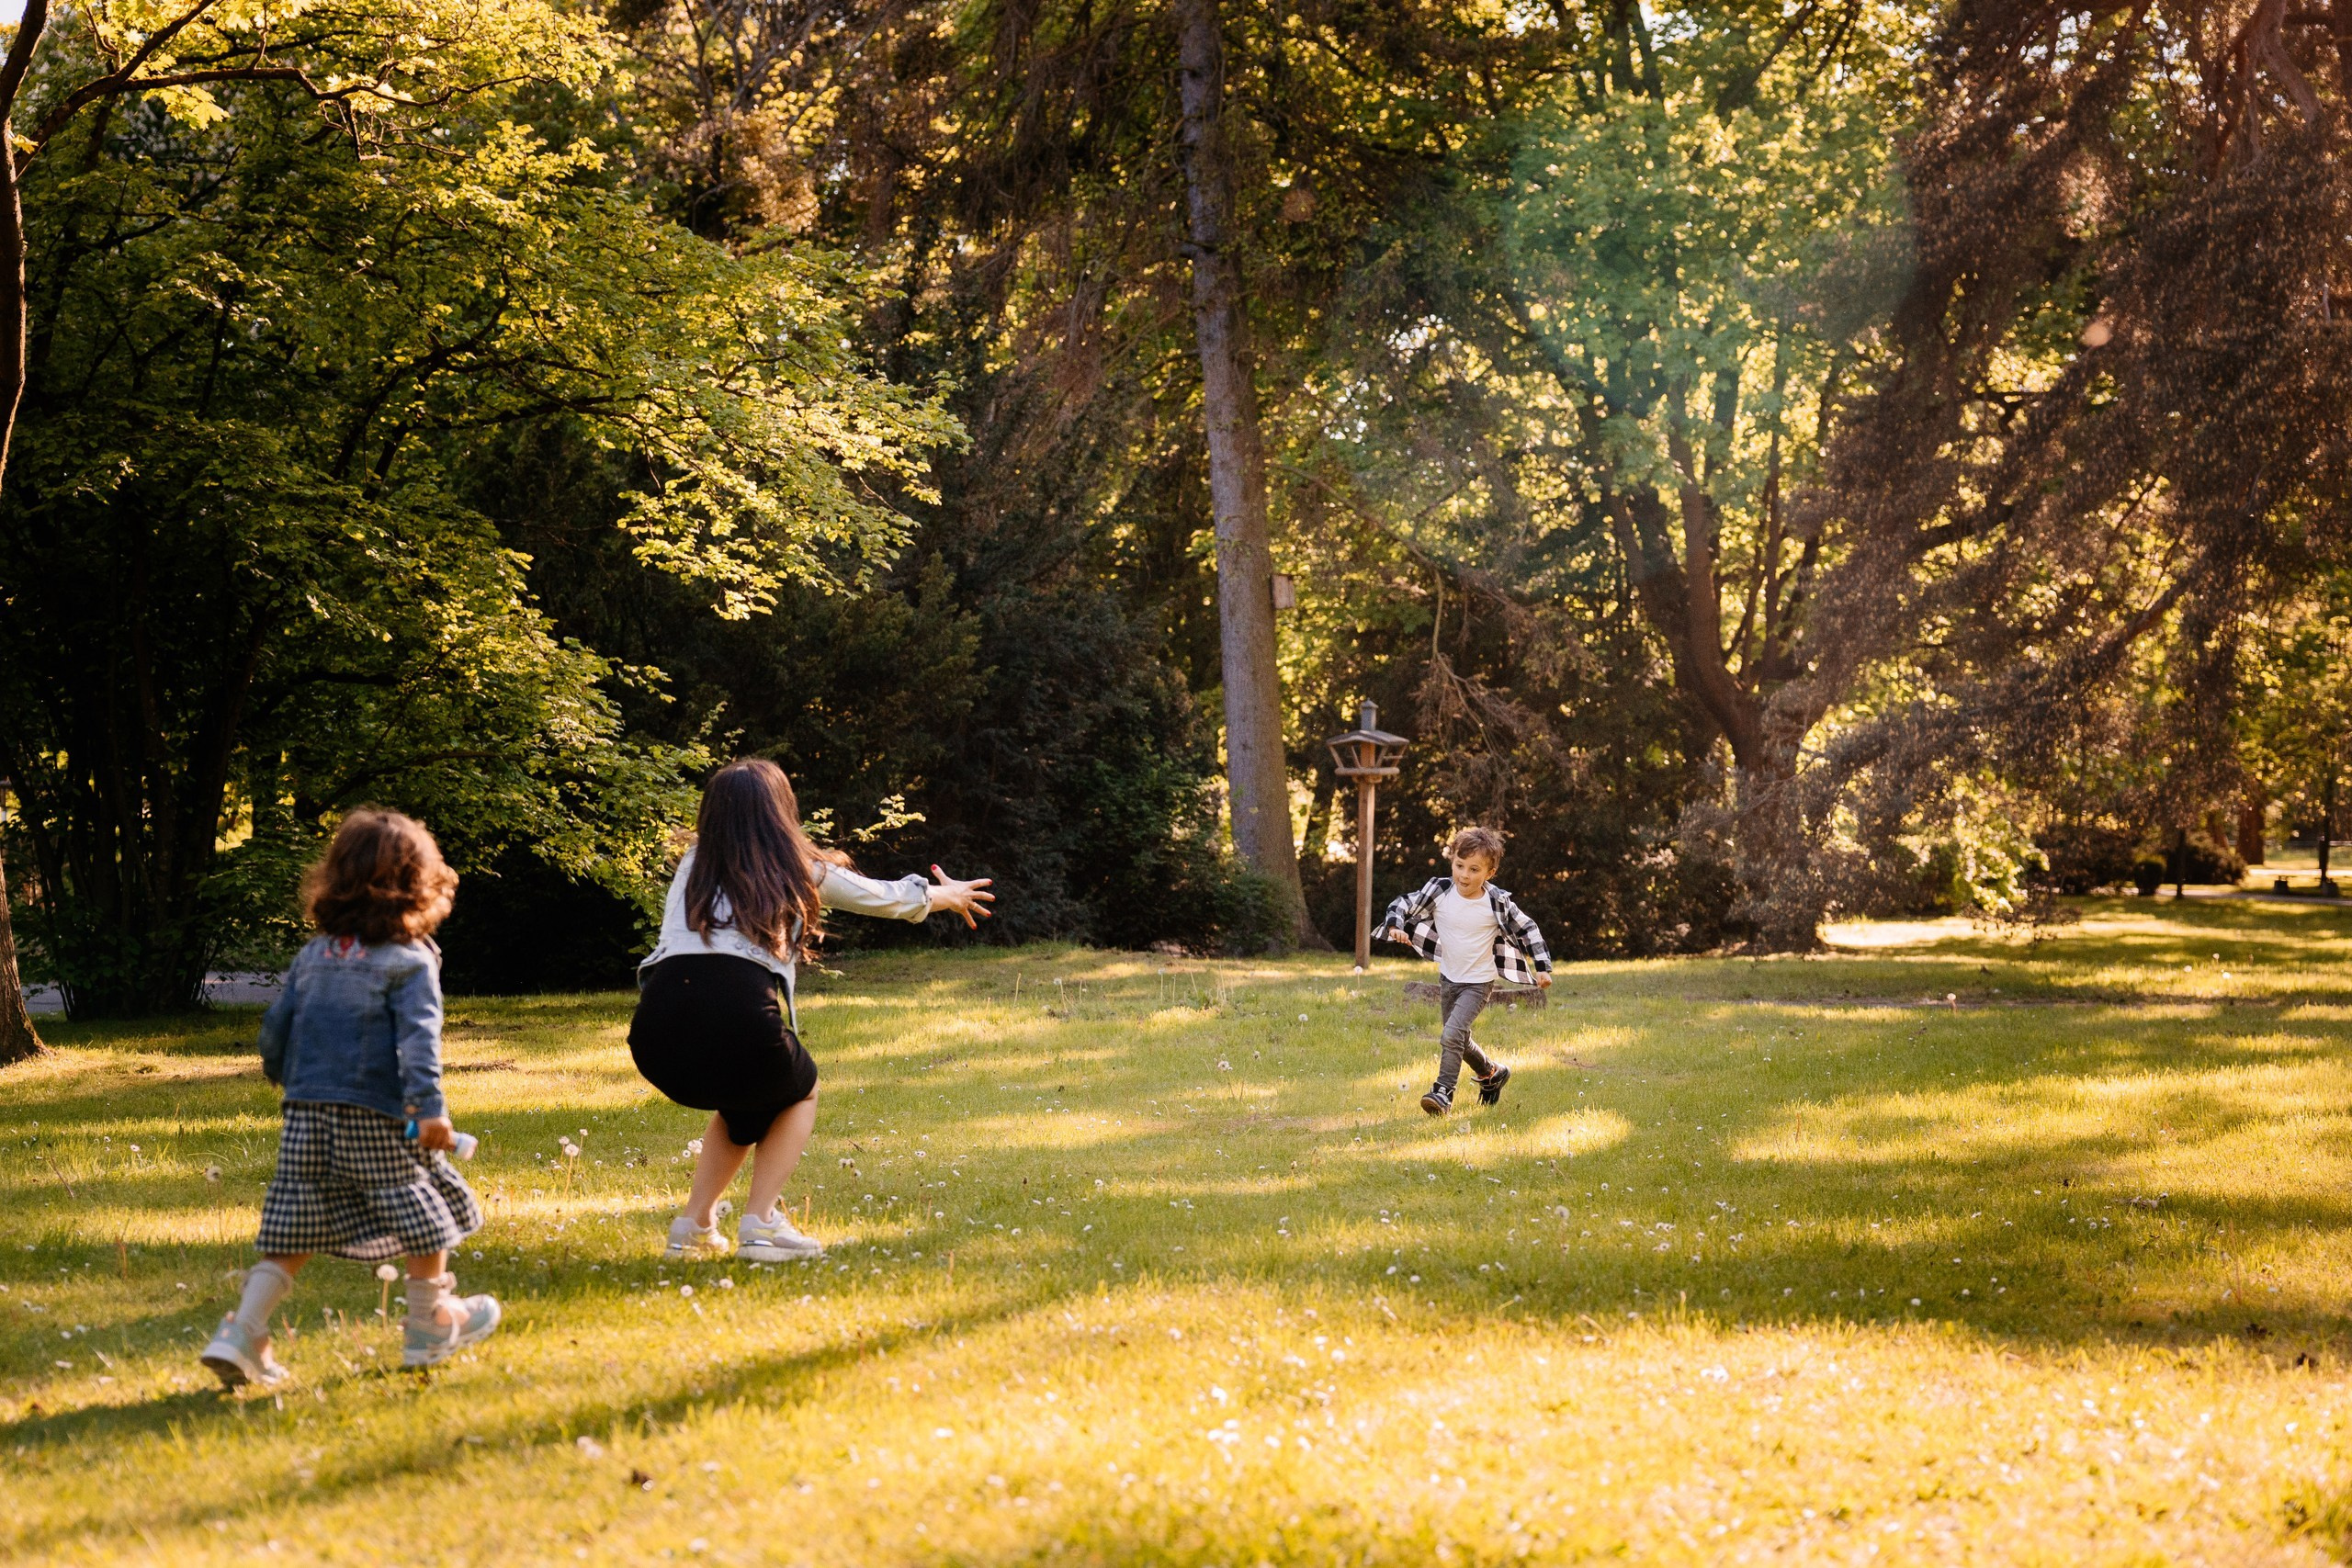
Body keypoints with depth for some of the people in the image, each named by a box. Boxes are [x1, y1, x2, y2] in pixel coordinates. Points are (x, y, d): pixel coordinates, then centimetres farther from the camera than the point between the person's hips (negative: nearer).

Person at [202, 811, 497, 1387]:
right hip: (376, 1116, -5)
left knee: (292, 1236, 9)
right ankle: (430, 1327, 25)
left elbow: (275, 1026, 17)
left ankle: (240, 1335, -1)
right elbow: (418, 1036, -17)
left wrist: (284, 1079, 36)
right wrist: (429, 1107, -25)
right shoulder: (409, 960, -5)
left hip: (305, 1116, 5)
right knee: (425, 1214, 13)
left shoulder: (312, 956, 12)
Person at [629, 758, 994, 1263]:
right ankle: (762, 1223, 12)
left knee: (744, 1100, 34)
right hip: (739, 1020, -4)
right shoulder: (799, 870, 18)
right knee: (798, 1094, 29)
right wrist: (948, 895, 52)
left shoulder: (694, 867, 23)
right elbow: (885, 898, 33)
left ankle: (695, 1225, 23)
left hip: (656, 1034, 4)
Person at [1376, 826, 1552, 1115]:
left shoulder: (1497, 903, -18)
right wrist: (1395, 926, -27)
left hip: (1479, 983, -5)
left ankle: (1443, 1092, -14)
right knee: (1458, 1039, 21)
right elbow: (1405, 904, -6)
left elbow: (1527, 930, -6)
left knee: (1451, 1035, -23)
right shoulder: (1439, 891, -13)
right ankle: (1492, 1074, 47)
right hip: (1448, 979, 5)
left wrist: (1542, 968, -8)